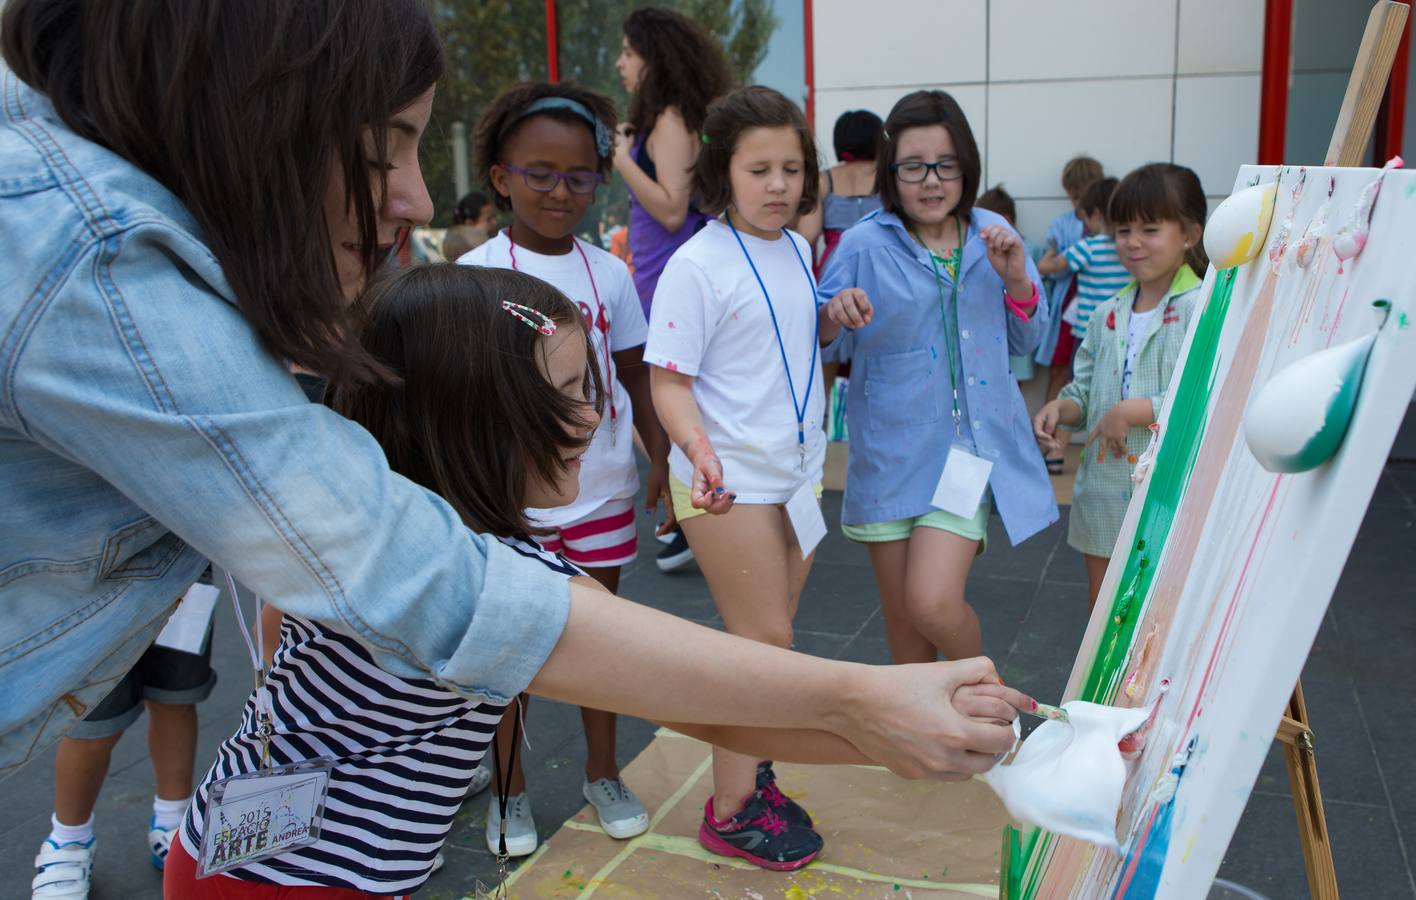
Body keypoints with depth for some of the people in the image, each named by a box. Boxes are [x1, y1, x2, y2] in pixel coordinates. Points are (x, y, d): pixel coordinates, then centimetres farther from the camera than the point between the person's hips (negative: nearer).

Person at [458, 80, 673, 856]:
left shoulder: (608, 274, 2)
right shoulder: (475, 275, -8)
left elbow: (635, 379, 8)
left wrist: (663, 460, 2)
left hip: (600, 492, 3)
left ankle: (602, 772, 35)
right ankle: (510, 790, 30)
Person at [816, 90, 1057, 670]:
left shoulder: (992, 235, 4)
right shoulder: (864, 245, -5)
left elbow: (1027, 340, 12)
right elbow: (825, 346, 1)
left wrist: (1016, 280, -6)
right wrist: (835, 317, -22)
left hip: (973, 443, 0)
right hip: (890, 448, 0)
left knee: (934, 602, -15)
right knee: (901, 618, 10)